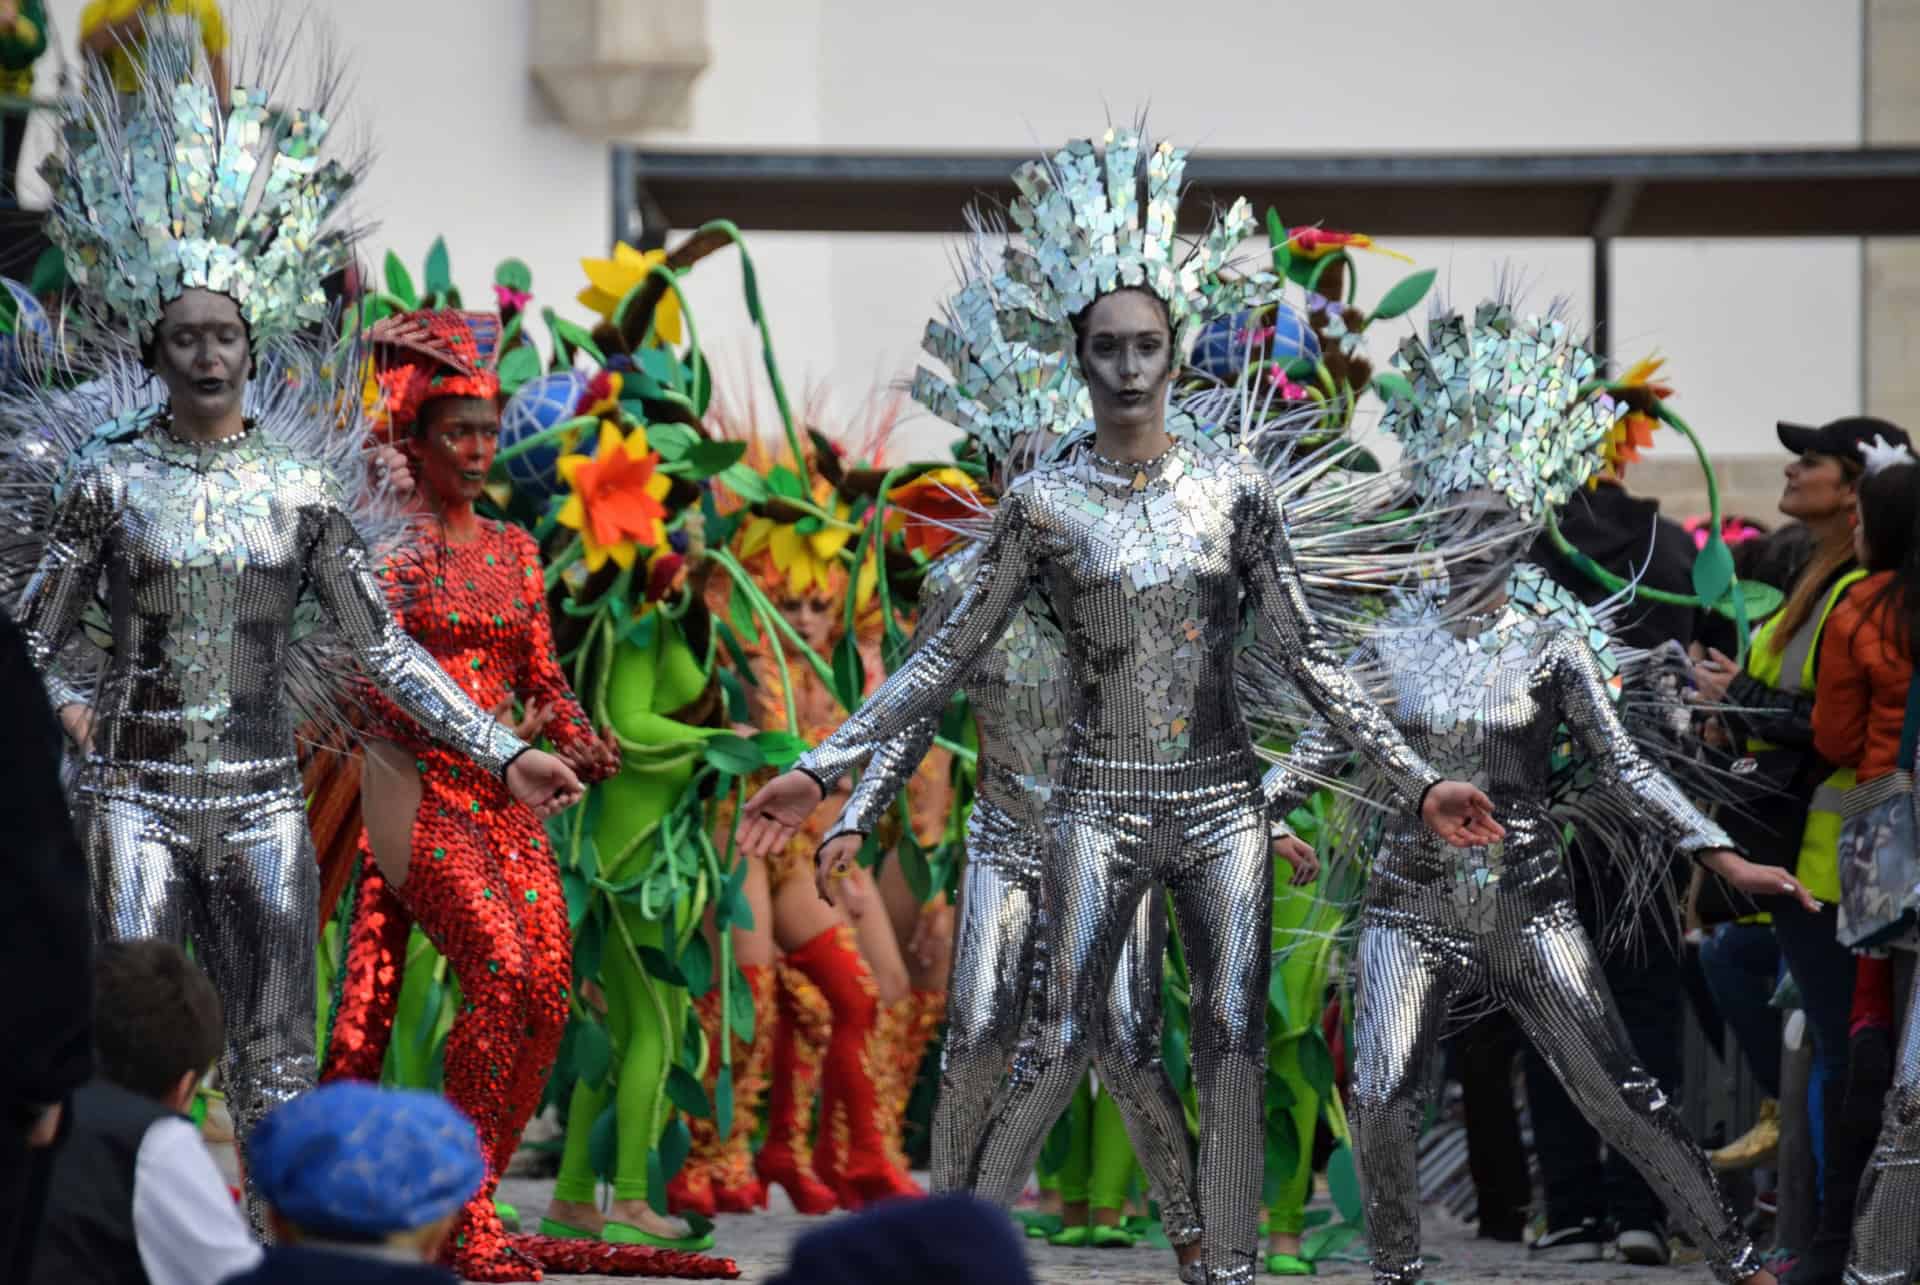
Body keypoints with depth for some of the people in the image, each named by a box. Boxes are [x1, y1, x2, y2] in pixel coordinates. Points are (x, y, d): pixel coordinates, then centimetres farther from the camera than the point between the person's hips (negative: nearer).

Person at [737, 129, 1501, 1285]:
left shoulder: (1234, 490, 2)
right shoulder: (1044, 503, -1)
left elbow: (1309, 657, 4)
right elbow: (948, 656, 3)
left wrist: (1418, 780, -1)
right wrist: (822, 770, -3)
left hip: (1223, 798, 2)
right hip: (1102, 800, -2)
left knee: (1234, 1041, 0)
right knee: (1062, 1043, -8)